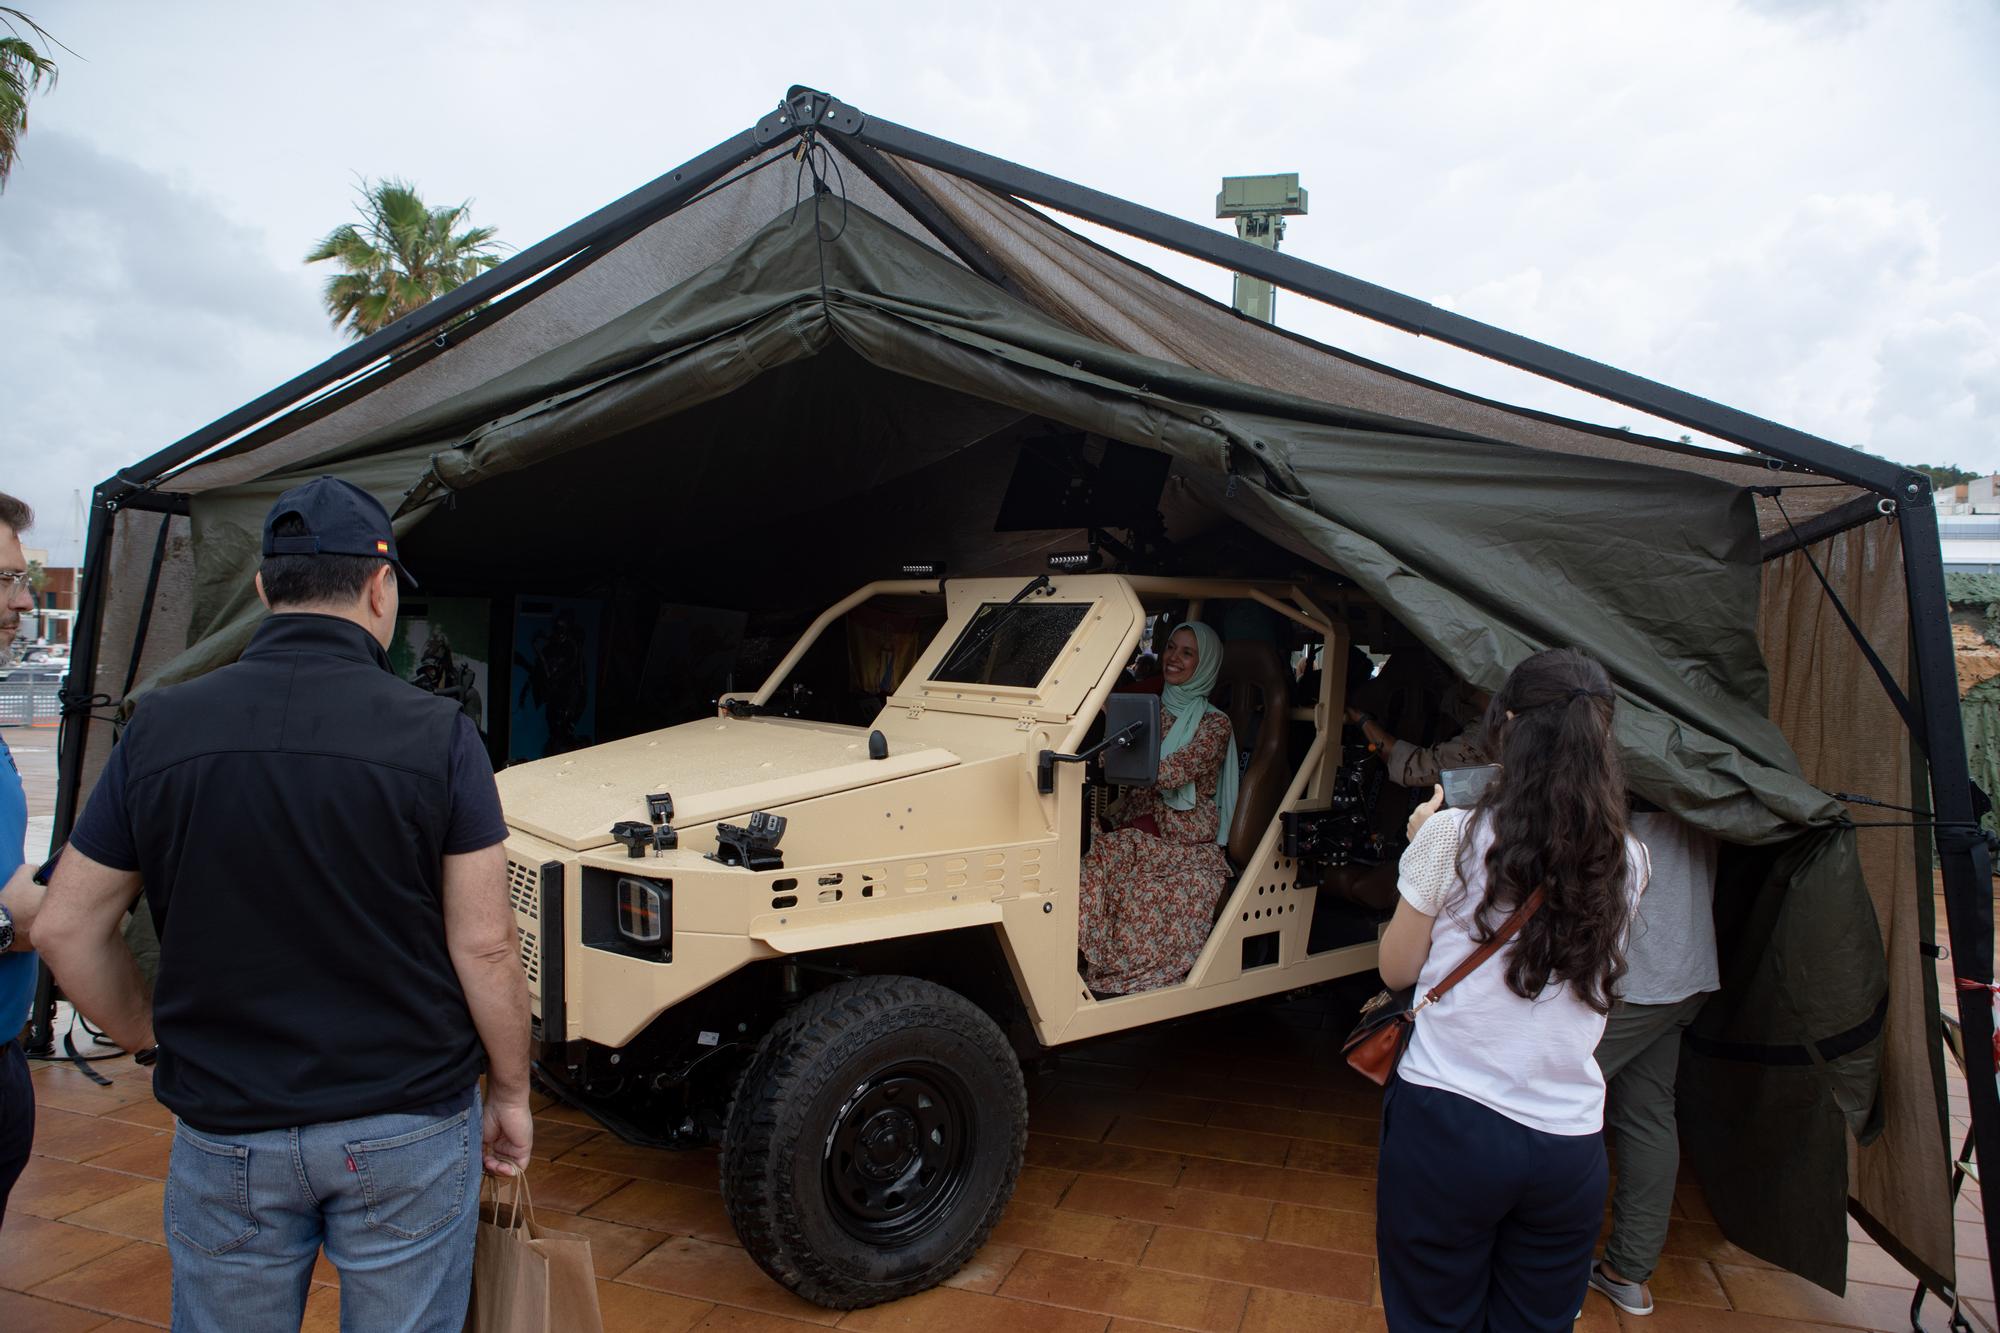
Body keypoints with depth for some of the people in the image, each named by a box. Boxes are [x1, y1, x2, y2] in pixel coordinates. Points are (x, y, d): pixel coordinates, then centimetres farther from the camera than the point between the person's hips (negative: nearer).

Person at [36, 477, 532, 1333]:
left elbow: (66, 928, 1)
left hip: (226, 1128, 2)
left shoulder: (160, 730, -5)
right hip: (408, 1131, -2)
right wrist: (509, 1092, 0)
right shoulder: (434, 734, -14)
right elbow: (483, 947, -13)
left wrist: (152, 1042, 15)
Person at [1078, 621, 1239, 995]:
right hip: (1138, 830, 5)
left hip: (1188, 844, -5)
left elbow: (1170, 773, -18)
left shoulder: (1215, 724, -2)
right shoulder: (1152, 708, 16)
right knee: (1101, 855, -29)